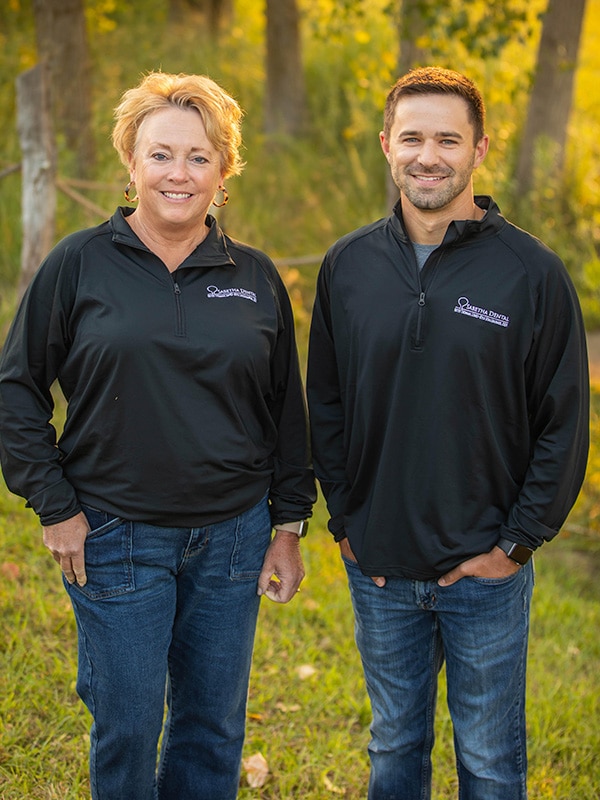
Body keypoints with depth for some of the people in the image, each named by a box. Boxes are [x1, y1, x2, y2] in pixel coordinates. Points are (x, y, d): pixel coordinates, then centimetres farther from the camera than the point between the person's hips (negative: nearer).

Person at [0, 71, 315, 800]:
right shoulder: (80, 263, -4)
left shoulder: (255, 277, 5)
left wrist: (289, 524, 8)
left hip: (232, 537, 3)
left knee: (214, 727, 13)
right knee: (127, 728, 6)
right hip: (117, 540, -2)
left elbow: (285, 408, 10)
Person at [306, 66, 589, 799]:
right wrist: (343, 519, 2)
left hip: (486, 573, -2)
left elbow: (563, 427, -6)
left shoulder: (531, 272, -9)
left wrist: (516, 542, -8)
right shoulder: (347, 265, 1)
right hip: (377, 569, 3)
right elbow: (325, 405, 8)